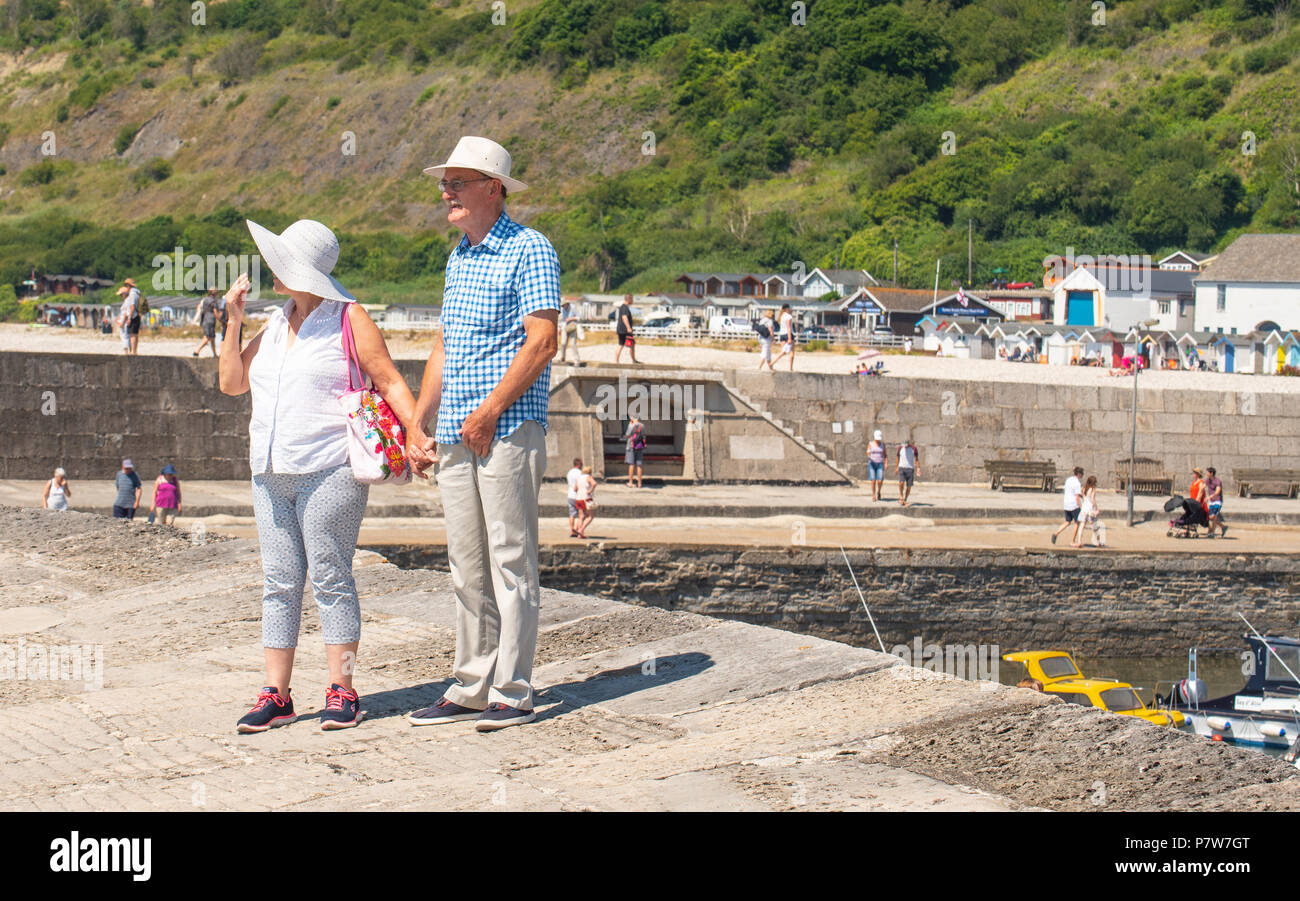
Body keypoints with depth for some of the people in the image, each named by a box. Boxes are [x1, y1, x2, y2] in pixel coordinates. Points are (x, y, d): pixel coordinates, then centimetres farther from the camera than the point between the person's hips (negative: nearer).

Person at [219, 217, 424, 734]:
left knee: (330, 576, -6)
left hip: (329, 471, -6)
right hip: (271, 473, 6)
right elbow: (232, 383, 20)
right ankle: (276, 695, 5)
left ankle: (342, 692, -1)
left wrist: (416, 433, -16)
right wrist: (234, 322, 10)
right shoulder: (275, 325, 18)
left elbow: (390, 382, -3)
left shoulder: (347, 318, -1)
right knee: (279, 581, 4)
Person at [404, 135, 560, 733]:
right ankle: (471, 688, 15)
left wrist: (489, 411, -17)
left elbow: (541, 342, -14)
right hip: (456, 436, 8)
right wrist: (415, 425, 16)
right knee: (468, 566, 10)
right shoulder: (458, 257, 20)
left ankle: (513, 693, -2)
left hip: (508, 431, -8)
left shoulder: (529, 250, -6)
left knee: (511, 561, -5)